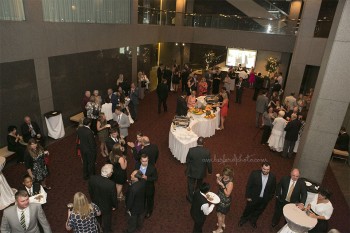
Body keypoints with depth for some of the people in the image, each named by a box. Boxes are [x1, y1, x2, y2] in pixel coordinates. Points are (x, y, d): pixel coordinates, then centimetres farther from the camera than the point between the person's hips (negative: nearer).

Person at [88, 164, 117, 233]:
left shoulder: (92, 178, -25)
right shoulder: (111, 184, -37)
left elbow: (90, 191, -6)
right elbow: (113, 197, -21)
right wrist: (114, 206, 1)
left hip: (95, 204, 5)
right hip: (106, 207, -4)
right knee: (106, 222, 25)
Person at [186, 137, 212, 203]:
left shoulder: (191, 150, -25)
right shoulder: (207, 152, -22)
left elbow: (187, 160, -11)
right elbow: (209, 163, -10)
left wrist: (188, 167, 11)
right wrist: (210, 170, 10)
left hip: (191, 171, -2)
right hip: (201, 172, 2)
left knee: (191, 185, 21)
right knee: (199, 184, 29)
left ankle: (190, 198, 39)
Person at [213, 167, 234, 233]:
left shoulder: (230, 183, -32)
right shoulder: (223, 178, -12)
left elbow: (227, 194, -29)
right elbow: (217, 183, 6)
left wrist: (223, 186, -36)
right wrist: (218, 178, -14)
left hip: (225, 201, -7)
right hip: (221, 198, 7)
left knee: (219, 214, 10)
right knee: (222, 213, 29)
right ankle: (222, 223, 53)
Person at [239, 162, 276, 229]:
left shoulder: (272, 177, -15)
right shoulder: (254, 174, -23)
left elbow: (273, 189, 0)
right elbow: (249, 185, -15)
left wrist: (269, 198, 3)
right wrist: (248, 196, -12)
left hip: (264, 200, 2)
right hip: (253, 197, -2)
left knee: (258, 212, 23)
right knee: (248, 210, 20)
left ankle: (253, 221, 52)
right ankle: (243, 219, 49)